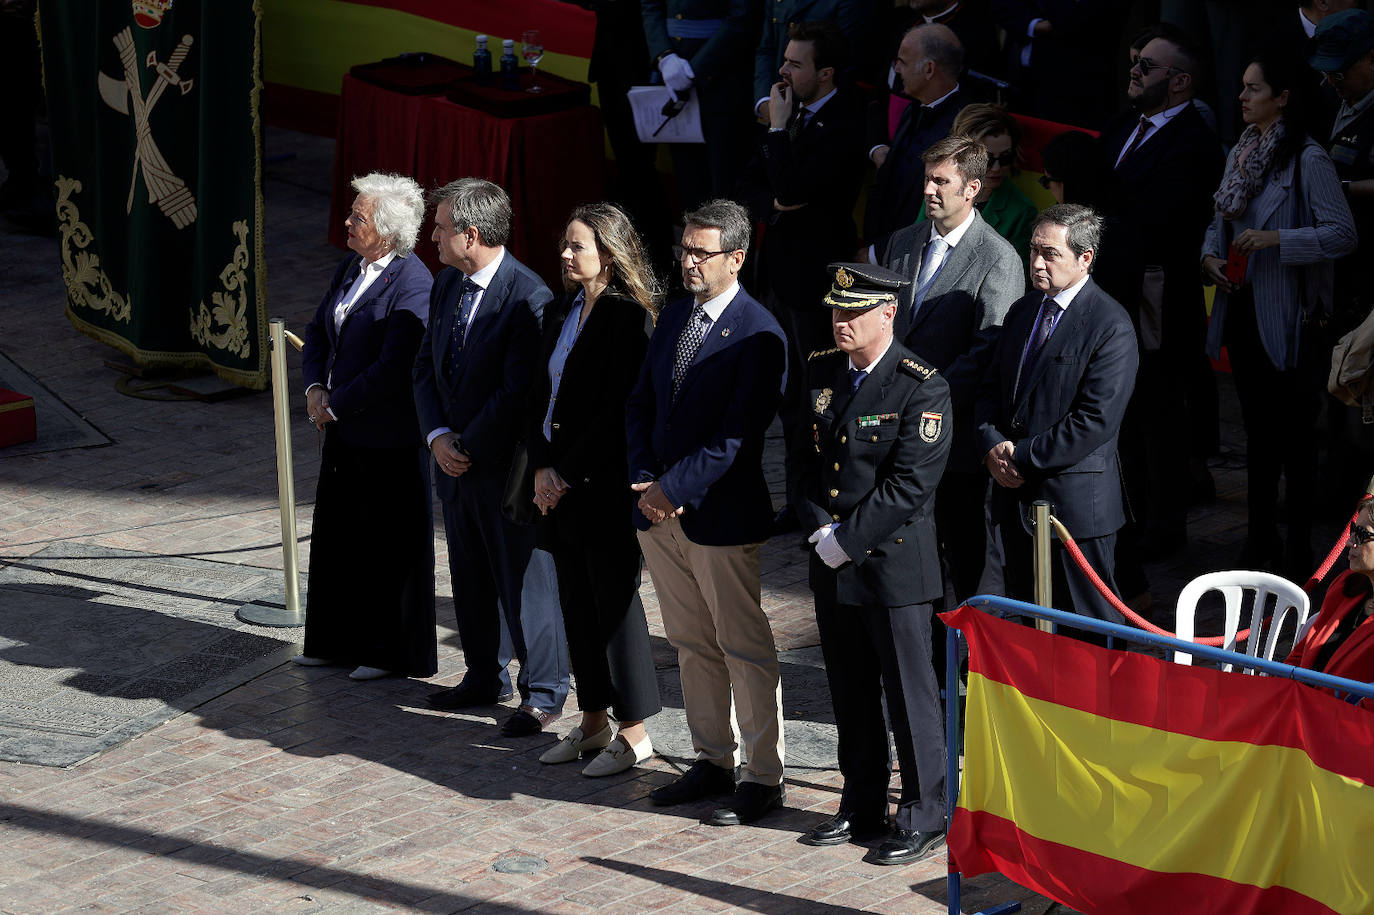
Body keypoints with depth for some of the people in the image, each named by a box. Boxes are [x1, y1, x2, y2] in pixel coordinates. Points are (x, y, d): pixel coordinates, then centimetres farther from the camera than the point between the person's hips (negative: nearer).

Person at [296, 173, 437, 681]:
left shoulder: (411, 286, -19)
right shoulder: (350, 269, 8)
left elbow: (392, 371, -23)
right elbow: (318, 333, 18)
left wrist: (335, 406, -15)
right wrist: (315, 388, 1)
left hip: (388, 441, -9)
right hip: (343, 430, 9)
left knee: (389, 548, 3)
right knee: (336, 538, 16)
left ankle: (393, 653, 16)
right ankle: (338, 642, 28)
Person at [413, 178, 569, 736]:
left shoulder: (528, 299, -21)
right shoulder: (447, 286, 6)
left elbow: (517, 392, -22)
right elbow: (426, 365, 10)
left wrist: (467, 445, -15)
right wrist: (437, 435, -4)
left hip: (505, 461, -8)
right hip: (453, 456, 8)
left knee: (524, 577, 1)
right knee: (470, 575, 18)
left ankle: (542, 693, 13)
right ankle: (485, 678, 33)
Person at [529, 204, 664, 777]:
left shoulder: (626, 317, -14)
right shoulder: (561, 314, 11)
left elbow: (616, 412, -17)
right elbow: (540, 397, 13)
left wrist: (566, 474, -14)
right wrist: (541, 467, -1)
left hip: (603, 485, -8)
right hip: (558, 480, 8)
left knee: (615, 601, -1)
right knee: (577, 603, 13)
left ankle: (634, 731, 7)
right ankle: (593, 723, 22)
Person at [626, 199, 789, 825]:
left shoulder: (758, 335, -13)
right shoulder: (673, 318, 11)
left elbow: (737, 436, -18)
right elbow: (641, 406, 13)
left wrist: (672, 488, -20)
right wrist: (646, 483, -2)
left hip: (721, 515, -7)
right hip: (660, 513, 7)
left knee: (745, 649, 0)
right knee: (691, 644, 14)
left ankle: (763, 779, 7)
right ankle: (712, 762, 25)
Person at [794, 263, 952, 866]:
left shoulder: (922, 389, -13)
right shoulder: (820, 372, 8)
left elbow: (909, 484, -17)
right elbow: (807, 458, 12)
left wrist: (848, 539, -15)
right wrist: (819, 529, -3)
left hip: (894, 564, -6)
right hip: (832, 566, 7)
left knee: (909, 693, 0)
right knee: (851, 693, 15)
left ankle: (923, 818, 10)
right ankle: (862, 809, 27)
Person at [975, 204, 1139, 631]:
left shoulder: (1111, 326, -13)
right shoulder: (1023, 312, 12)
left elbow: (1094, 421, -18)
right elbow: (991, 389, 15)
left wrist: (1022, 456, -15)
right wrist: (994, 446, -5)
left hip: (1074, 499, -7)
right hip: (1016, 495, 7)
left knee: (1088, 623, 0)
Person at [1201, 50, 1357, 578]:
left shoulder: (1307, 160, -12)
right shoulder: (1240, 154, 11)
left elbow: (1341, 234, -17)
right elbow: (1220, 222, 19)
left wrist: (1276, 239, -25)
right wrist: (1211, 256, -1)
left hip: (1288, 317, -8)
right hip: (1242, 311, 8)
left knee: (1294, 431, -1)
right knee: (1257, 428, 15)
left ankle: (1298, 550, 7)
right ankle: (1261, 541, 24)